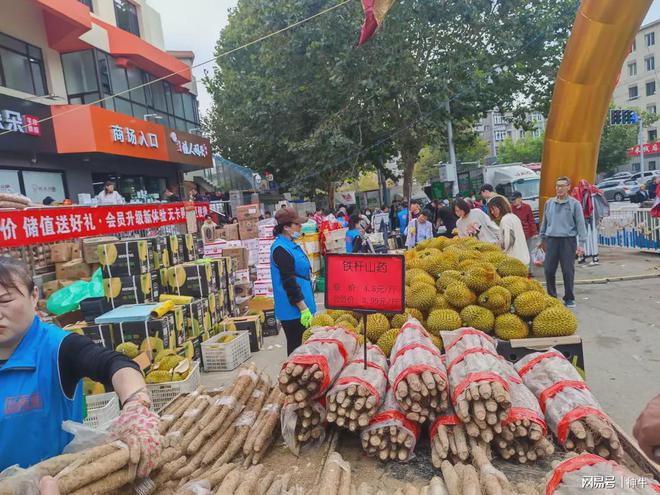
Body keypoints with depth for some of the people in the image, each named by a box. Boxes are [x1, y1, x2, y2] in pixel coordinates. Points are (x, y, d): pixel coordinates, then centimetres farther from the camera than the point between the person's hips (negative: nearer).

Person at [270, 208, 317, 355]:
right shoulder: (281, 249, -19)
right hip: (293, 309, -10)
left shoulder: (290, 244, 12)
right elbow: (288, 282, -22)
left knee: (300, 344, 17)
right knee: (296, 345, 0)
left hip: (301, 305, 10)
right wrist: (303, 308, -21)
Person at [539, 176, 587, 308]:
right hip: (551, 239, 3)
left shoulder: (574, 204, 0)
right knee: (549, 270, 3)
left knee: (568, 271, 1)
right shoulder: (549, 203, 10)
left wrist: (581, 243, -7)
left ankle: (569, 298, 14)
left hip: (568, 240, -3)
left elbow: (580, 224, -2)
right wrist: (542, 239, 19)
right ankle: (551, 296, 19)